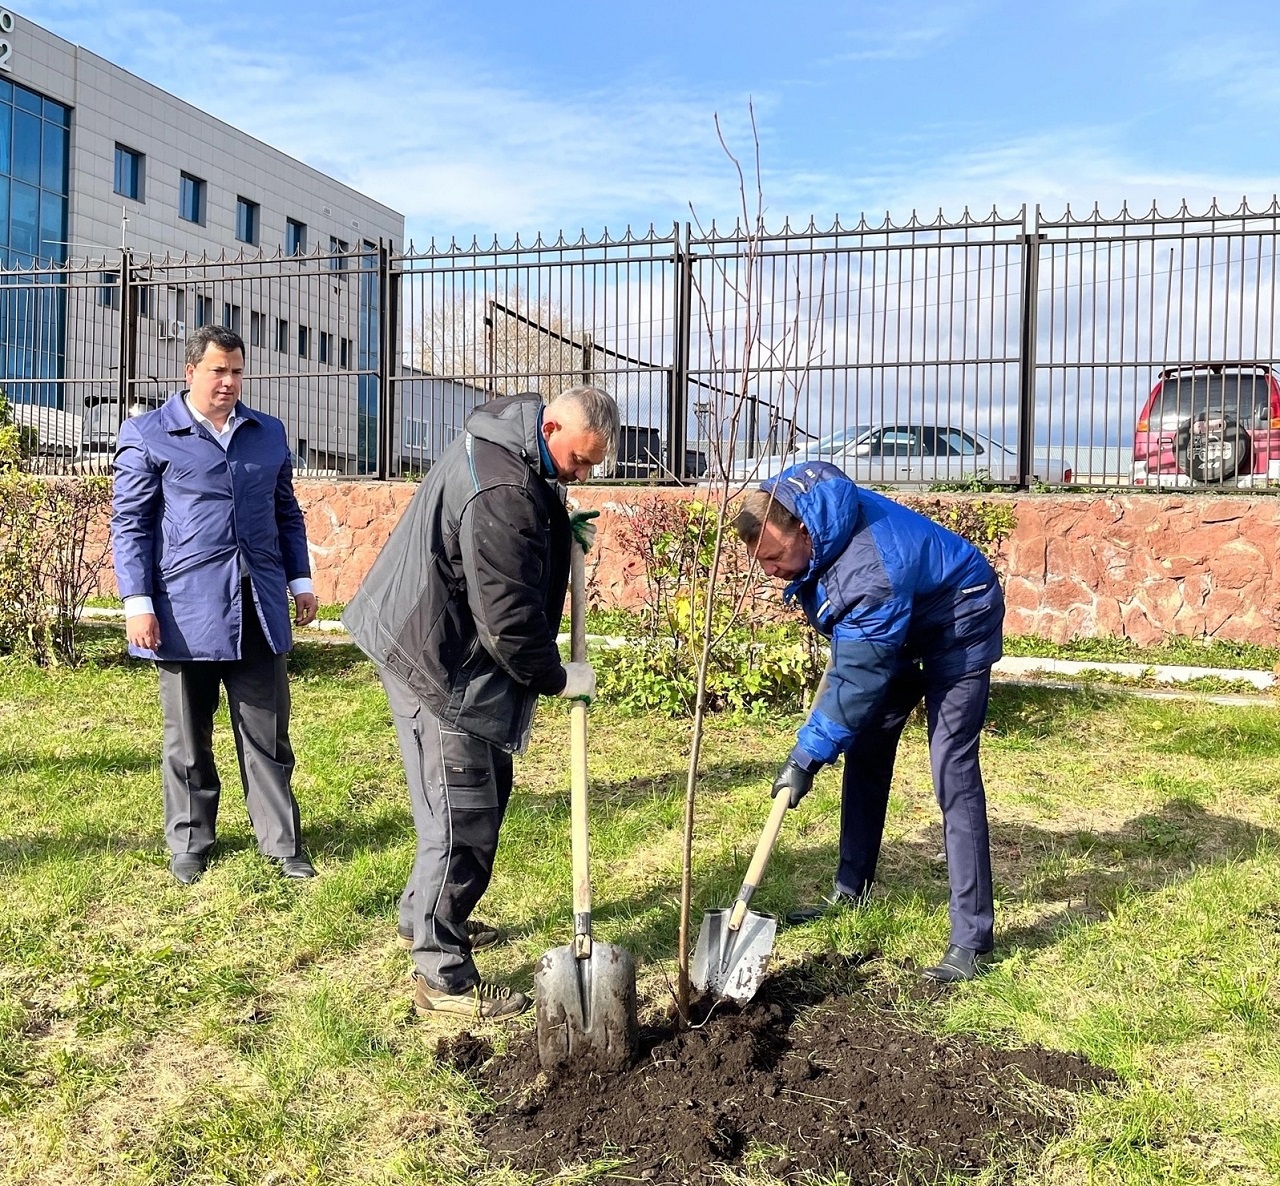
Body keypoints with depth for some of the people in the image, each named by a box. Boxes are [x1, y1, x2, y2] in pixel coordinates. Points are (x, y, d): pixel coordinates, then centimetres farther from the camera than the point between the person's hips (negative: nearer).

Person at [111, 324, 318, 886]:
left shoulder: (268, 433, 14)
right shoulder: (147, 434, 2)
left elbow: (286, 512, 19)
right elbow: (129, 523, -1)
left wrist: (300, 580, 12)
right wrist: (137, 603, -8)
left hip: (258, 609, 3)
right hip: (185, 610, -3)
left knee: (267, 734, 5)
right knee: (188, 738, 9)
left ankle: (281, 843, 13)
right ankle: (189, 843, 23)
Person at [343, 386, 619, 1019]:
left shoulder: (501, 438, 4)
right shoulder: (503, 493, -29)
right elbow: (509, 616, -26)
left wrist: (561, 527, 6)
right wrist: (556, 677, -11)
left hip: (436, 648, 11)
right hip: (441, 664, -11)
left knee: (482, 795, 21)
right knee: (462, 816, -4)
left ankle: (423, 916, 37)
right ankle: (442, 976, 6)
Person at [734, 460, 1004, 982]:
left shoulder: (869, 574, -41)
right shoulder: (783, 504, -17)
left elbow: (857, 680, -32)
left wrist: (807, 756, -26)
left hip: (959, 624, -9)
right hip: (899, 625, 9)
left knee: (952, 771, -16)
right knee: (865, 750, 11)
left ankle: (972, 938, -12)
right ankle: (851, 891, 23)